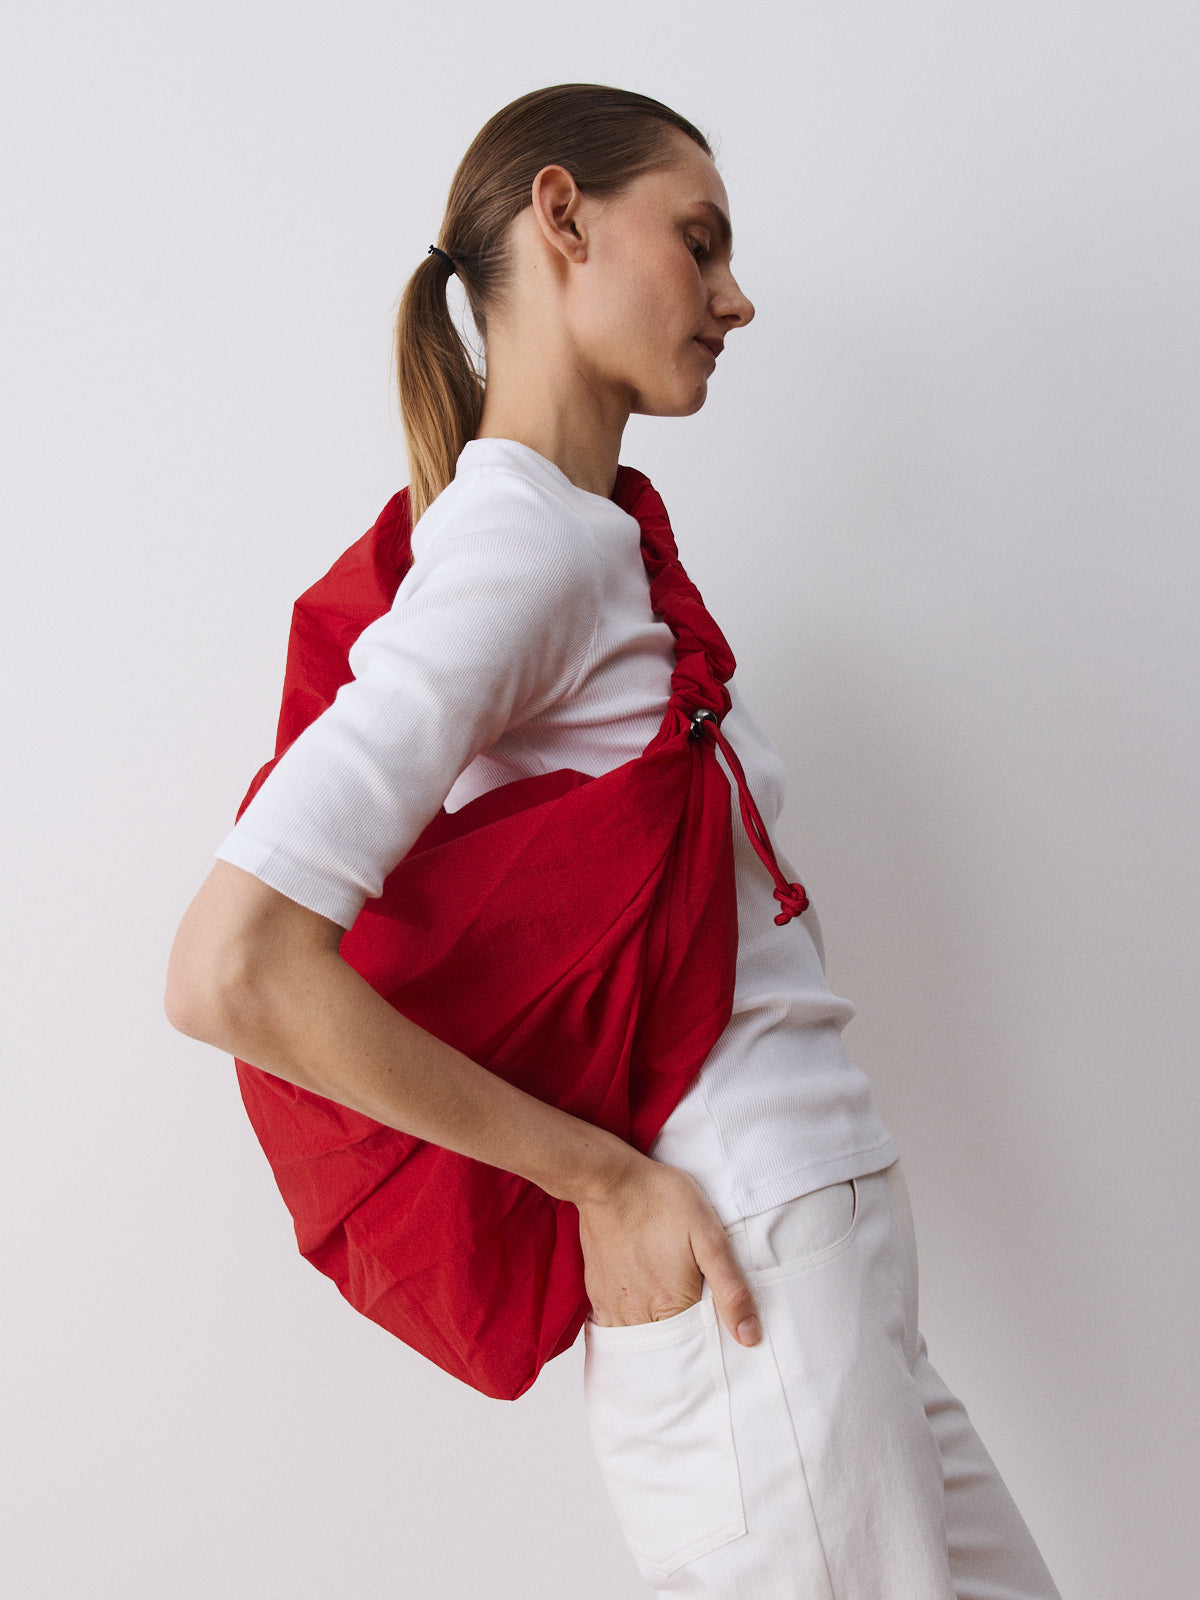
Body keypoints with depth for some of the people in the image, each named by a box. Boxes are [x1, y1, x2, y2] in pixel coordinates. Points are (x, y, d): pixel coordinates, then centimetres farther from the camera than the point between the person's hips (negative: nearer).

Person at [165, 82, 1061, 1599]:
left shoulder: (588, 535, 13)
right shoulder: (527, 541, -16)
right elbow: (231, 970, -26)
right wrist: (603, 1176, -17)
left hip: (835, 1270, 9)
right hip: (746, 1285, -9)